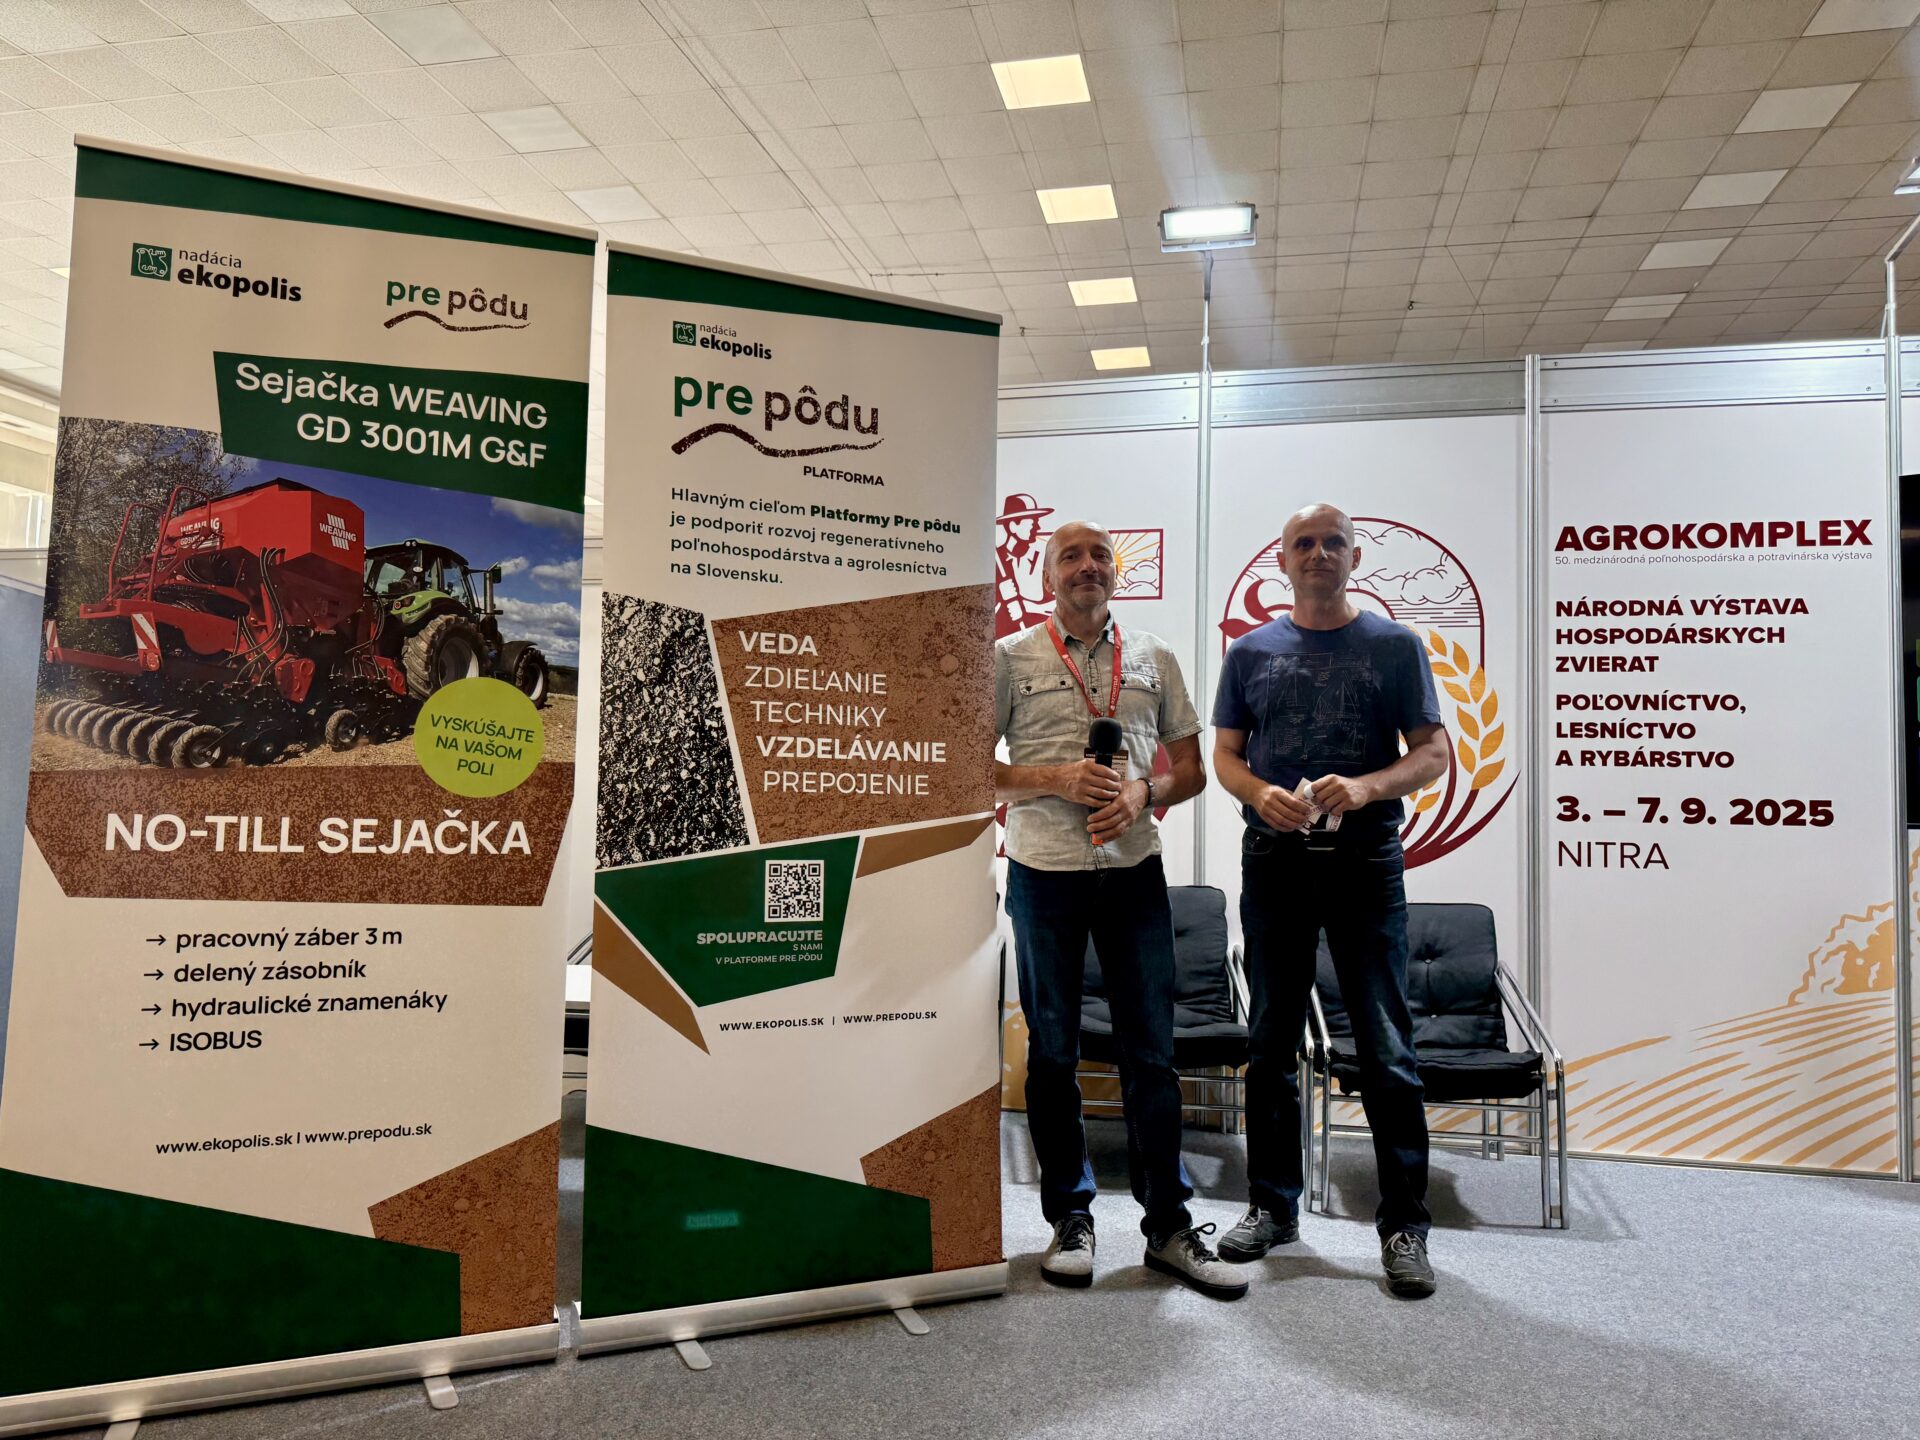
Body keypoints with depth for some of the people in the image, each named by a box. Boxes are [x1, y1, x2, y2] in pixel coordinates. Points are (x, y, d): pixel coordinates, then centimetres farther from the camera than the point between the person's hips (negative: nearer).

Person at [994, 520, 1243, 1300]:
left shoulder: (1154, 657, 10)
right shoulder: (1011, 658, 2)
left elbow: (1192, 769, 12)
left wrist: (1145, 790, -9)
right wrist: (1055, 779, -14)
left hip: (1133, 871, 2)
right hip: (1043, 875, -2)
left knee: (1151, 1050, 4)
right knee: (1052, 1051, 7)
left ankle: (1169, 1223, 16)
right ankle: (1070, 1217, 21)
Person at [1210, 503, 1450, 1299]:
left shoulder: (1394, 646, 5)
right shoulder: (1251, 651, 10)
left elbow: (1433, 753, 1)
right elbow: (1224, 754, 10)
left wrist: (1365, 788, -18)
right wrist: (1260, 793, -12)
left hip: (1365, 860, -2)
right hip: (1273, 860, 2)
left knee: (1387, 1049, -1)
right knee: (1270, 1044, 9)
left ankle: (1404, 1224, 10)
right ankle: (1273, 1205, 22)